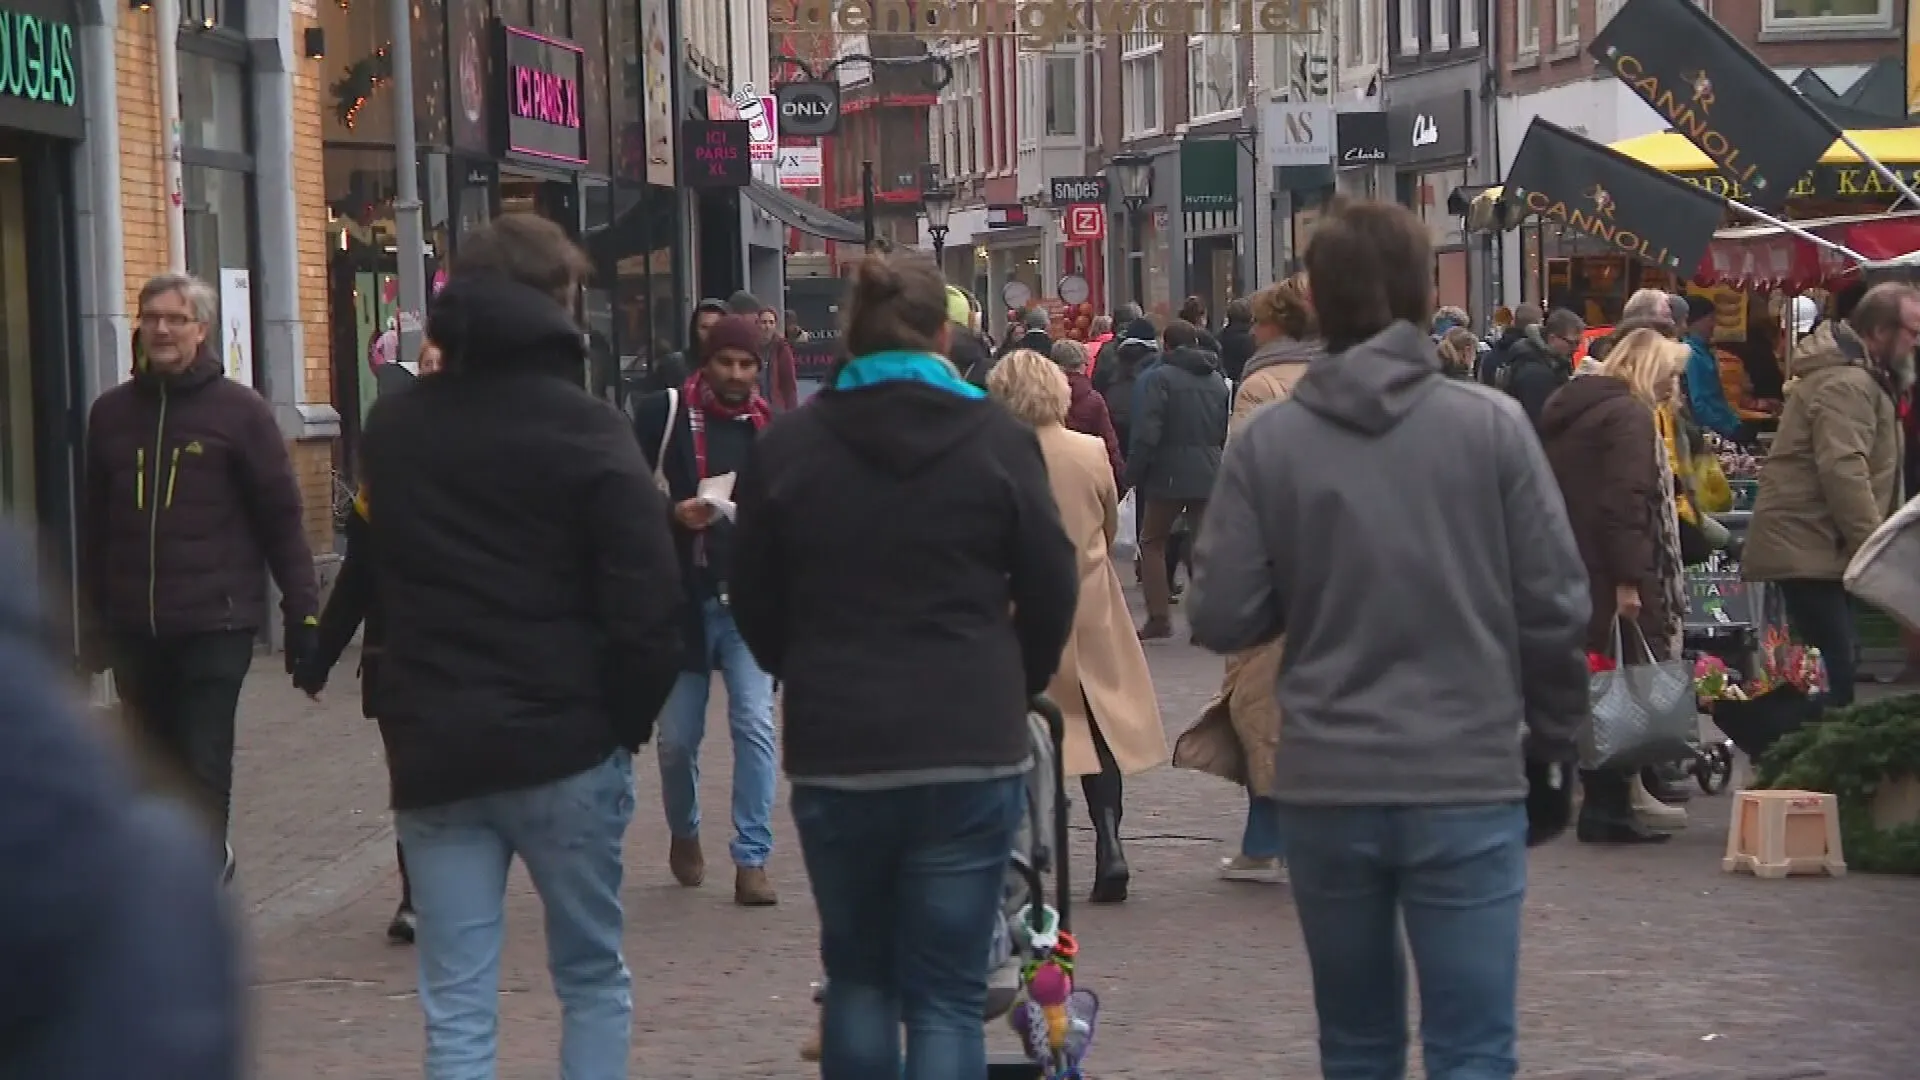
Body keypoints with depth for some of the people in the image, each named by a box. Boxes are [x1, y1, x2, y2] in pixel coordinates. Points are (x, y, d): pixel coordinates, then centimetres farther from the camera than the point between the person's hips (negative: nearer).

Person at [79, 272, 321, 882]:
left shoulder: (239, 410, -1)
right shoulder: (111, 413, 10)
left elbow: (281, 516, -2)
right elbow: (92, 526, 14)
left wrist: (302, 612, -6)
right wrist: (91, 620, 14)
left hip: (215, 625, -4)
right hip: (133, 627, 5)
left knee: (204, 769, -9)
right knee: (160, 768, 11)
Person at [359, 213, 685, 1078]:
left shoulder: (391, 429, 8)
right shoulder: (584, 428, -8)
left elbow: (382, 580, 13)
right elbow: (647, 603, -13)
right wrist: (630, 720, -3)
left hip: (432, 752, 3)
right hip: (564, 746, -3)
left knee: (457, 1008, 3)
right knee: (592, 979, 13)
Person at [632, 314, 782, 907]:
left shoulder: (770, 427, 6)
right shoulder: (664, 414, -4)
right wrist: (673, 514, -20)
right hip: (682, 598, -1)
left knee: (754, 724, -11)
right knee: (678, 736, 9)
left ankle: (752, 858, -5)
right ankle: (684, 832, 36)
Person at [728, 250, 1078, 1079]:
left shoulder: (786, 447, 1)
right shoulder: (998, 440, -2)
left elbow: (755, 607, 7)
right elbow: (1051, 593, 2)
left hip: (835, 749, 1)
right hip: (972, 748, -1)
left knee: (857, 975, 18)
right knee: (947, 992, 2)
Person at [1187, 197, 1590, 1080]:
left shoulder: (1267, 442, -4)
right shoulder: (1492, 426, -5)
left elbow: (1221, 618, -4)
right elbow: (1555, 605, -4)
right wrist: (1552, 743, 10)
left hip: (1324, 788, 2)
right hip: (1468, 784, -2)